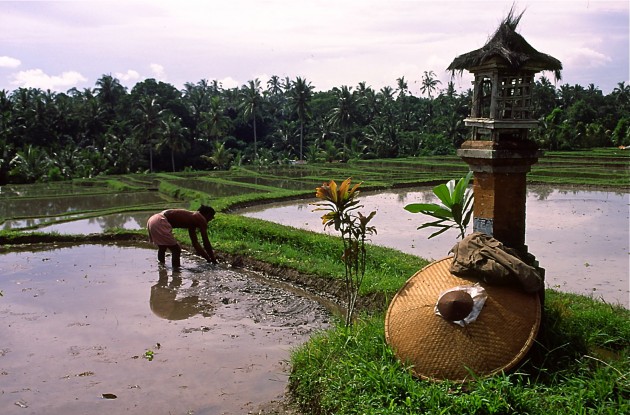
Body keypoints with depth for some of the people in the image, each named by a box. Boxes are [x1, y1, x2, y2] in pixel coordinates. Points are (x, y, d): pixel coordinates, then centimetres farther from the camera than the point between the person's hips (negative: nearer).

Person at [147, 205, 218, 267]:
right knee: (176, 250, -3)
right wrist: (213, 259, 6)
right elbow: (206, 243, -4)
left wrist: (208, 258, 28)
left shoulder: (192, 218, 21)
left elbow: (195, 243, 27)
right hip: (160, 222, -10)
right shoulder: (201, 219, -4)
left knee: (162, 248, 30)